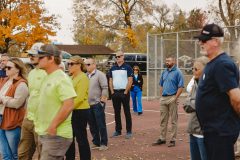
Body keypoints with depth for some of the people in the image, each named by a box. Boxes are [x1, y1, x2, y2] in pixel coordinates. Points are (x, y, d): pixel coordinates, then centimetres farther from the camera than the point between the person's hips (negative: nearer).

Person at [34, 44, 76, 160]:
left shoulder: (61, 78, -16)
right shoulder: (47, 77, 13)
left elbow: (68, 105, -24)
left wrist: (52, 126, -20)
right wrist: (39, 123, 14)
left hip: (56, 135, -9)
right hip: (45, 133, 9)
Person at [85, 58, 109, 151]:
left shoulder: (99, 75, -8)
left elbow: (105, 88, -12)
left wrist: (102, 100, -15)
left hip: (97, 104, -6)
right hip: (88, 104, 7)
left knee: (101, 124, 0)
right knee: (92, 125, 12)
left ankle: (104, 144, 9)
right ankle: (96, 142, 23)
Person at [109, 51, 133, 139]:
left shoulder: (127, 68, -2)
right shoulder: (112, 68, 12)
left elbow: (130, 81, -8)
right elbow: (110, 81, 12)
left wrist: (125, 92, -14)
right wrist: (112, 91, 1)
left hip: (124, 92, -5)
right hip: (115, 93, 5)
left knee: (127, 112, -1)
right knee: (116, 112, 10)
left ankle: (129, 131, 3)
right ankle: (118, 130, 18)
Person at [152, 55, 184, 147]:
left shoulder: (177, 72, -8)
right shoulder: (164, 72, 13)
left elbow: (181, 87, -13)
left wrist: (175, 98, -17)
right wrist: (161, 95, 8)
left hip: (172, 98, -7)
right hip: (163, 98, 7)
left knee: (173, 120, 2)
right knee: (163, 120, 11)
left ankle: (173, 140, 8)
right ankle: (162, 138, 19)